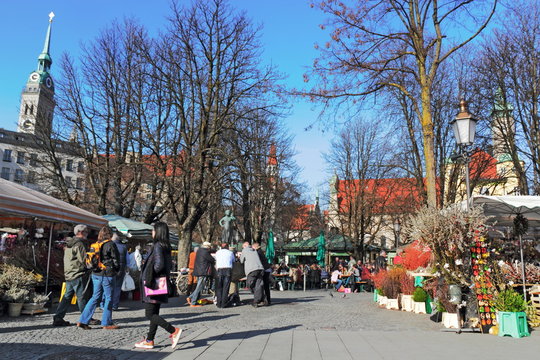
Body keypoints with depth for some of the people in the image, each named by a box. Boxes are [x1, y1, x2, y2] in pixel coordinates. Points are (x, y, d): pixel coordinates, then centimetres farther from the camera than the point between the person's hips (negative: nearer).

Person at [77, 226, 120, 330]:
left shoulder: (94, 245, 8)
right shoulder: (110, 244, -9)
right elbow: (115, 260, -6)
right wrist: (116, 270, 10)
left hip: (95, 274, 6)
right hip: (107, 275, -6)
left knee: (95, 297, 14)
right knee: (108, 298, 4)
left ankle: (83, 321, 10)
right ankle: (106, 323, 9)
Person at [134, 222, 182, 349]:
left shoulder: (158, 246, -16)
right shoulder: (166, 247, 11)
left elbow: (159, 264, -25)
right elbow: (170, 265, 16)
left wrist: (148, 278, -13)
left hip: (154, 285, -9)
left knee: (150, 314, -5)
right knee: (154, 314, 14)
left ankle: (174, 331, -10)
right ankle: (149, 340, 21)